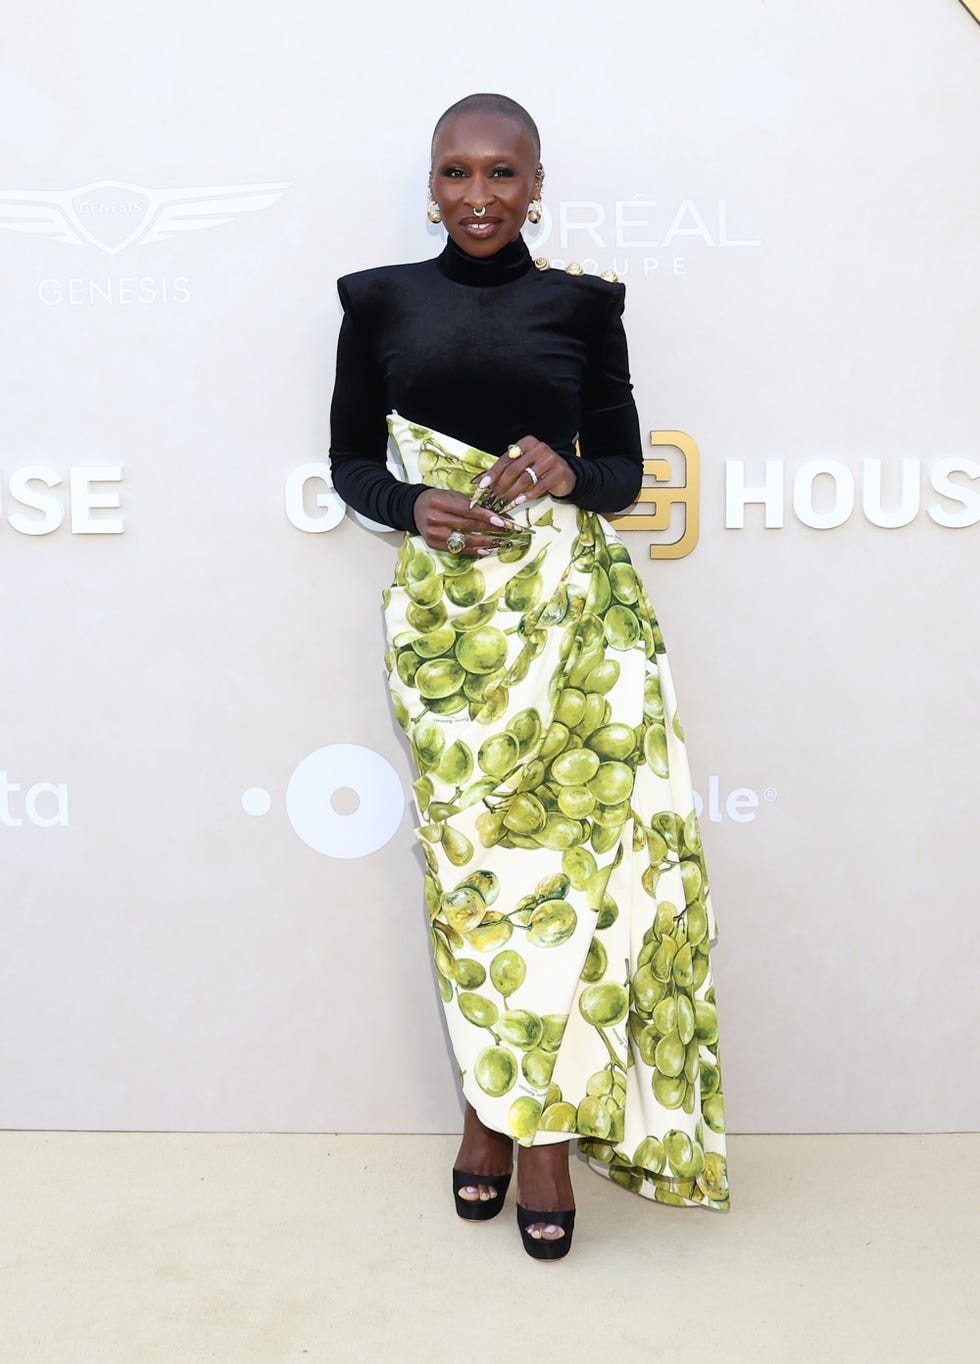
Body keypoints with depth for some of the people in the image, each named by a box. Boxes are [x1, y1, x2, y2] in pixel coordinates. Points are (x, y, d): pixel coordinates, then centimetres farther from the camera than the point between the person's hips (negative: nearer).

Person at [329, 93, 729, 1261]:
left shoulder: (580, 304, 9)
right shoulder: (382, 301, 10)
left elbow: (624, 469, 10)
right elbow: (350, 459, 12)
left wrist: (565, 472, -12)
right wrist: (414, 506, -9)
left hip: (573, 600, 0)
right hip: (447, 606, 0)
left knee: (580, 838, -7)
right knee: (473, 851, -1)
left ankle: (525, 1114, 7)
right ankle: (503, 1105, 16)